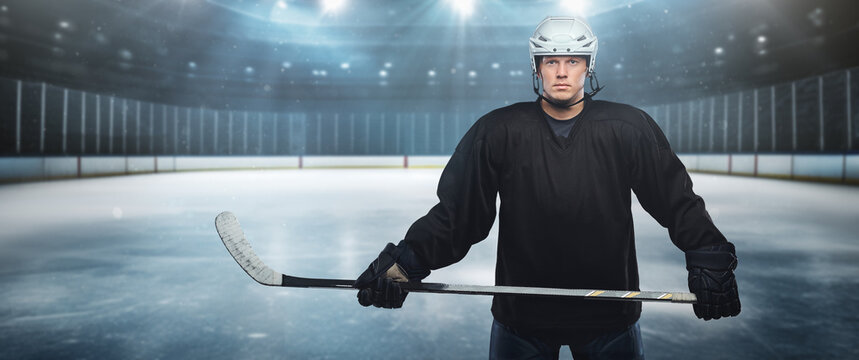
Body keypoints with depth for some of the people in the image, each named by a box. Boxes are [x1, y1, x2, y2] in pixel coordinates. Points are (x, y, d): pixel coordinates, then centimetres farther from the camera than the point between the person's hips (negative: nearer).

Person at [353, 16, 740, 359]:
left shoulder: (629, 128, -2)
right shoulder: (497, 131, -3)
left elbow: (678, 203, 0)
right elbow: (455, 213, -5)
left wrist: (710, 260, -12)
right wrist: (403, 264, -15)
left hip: (610, 315, 1)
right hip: (520, 316, 0)